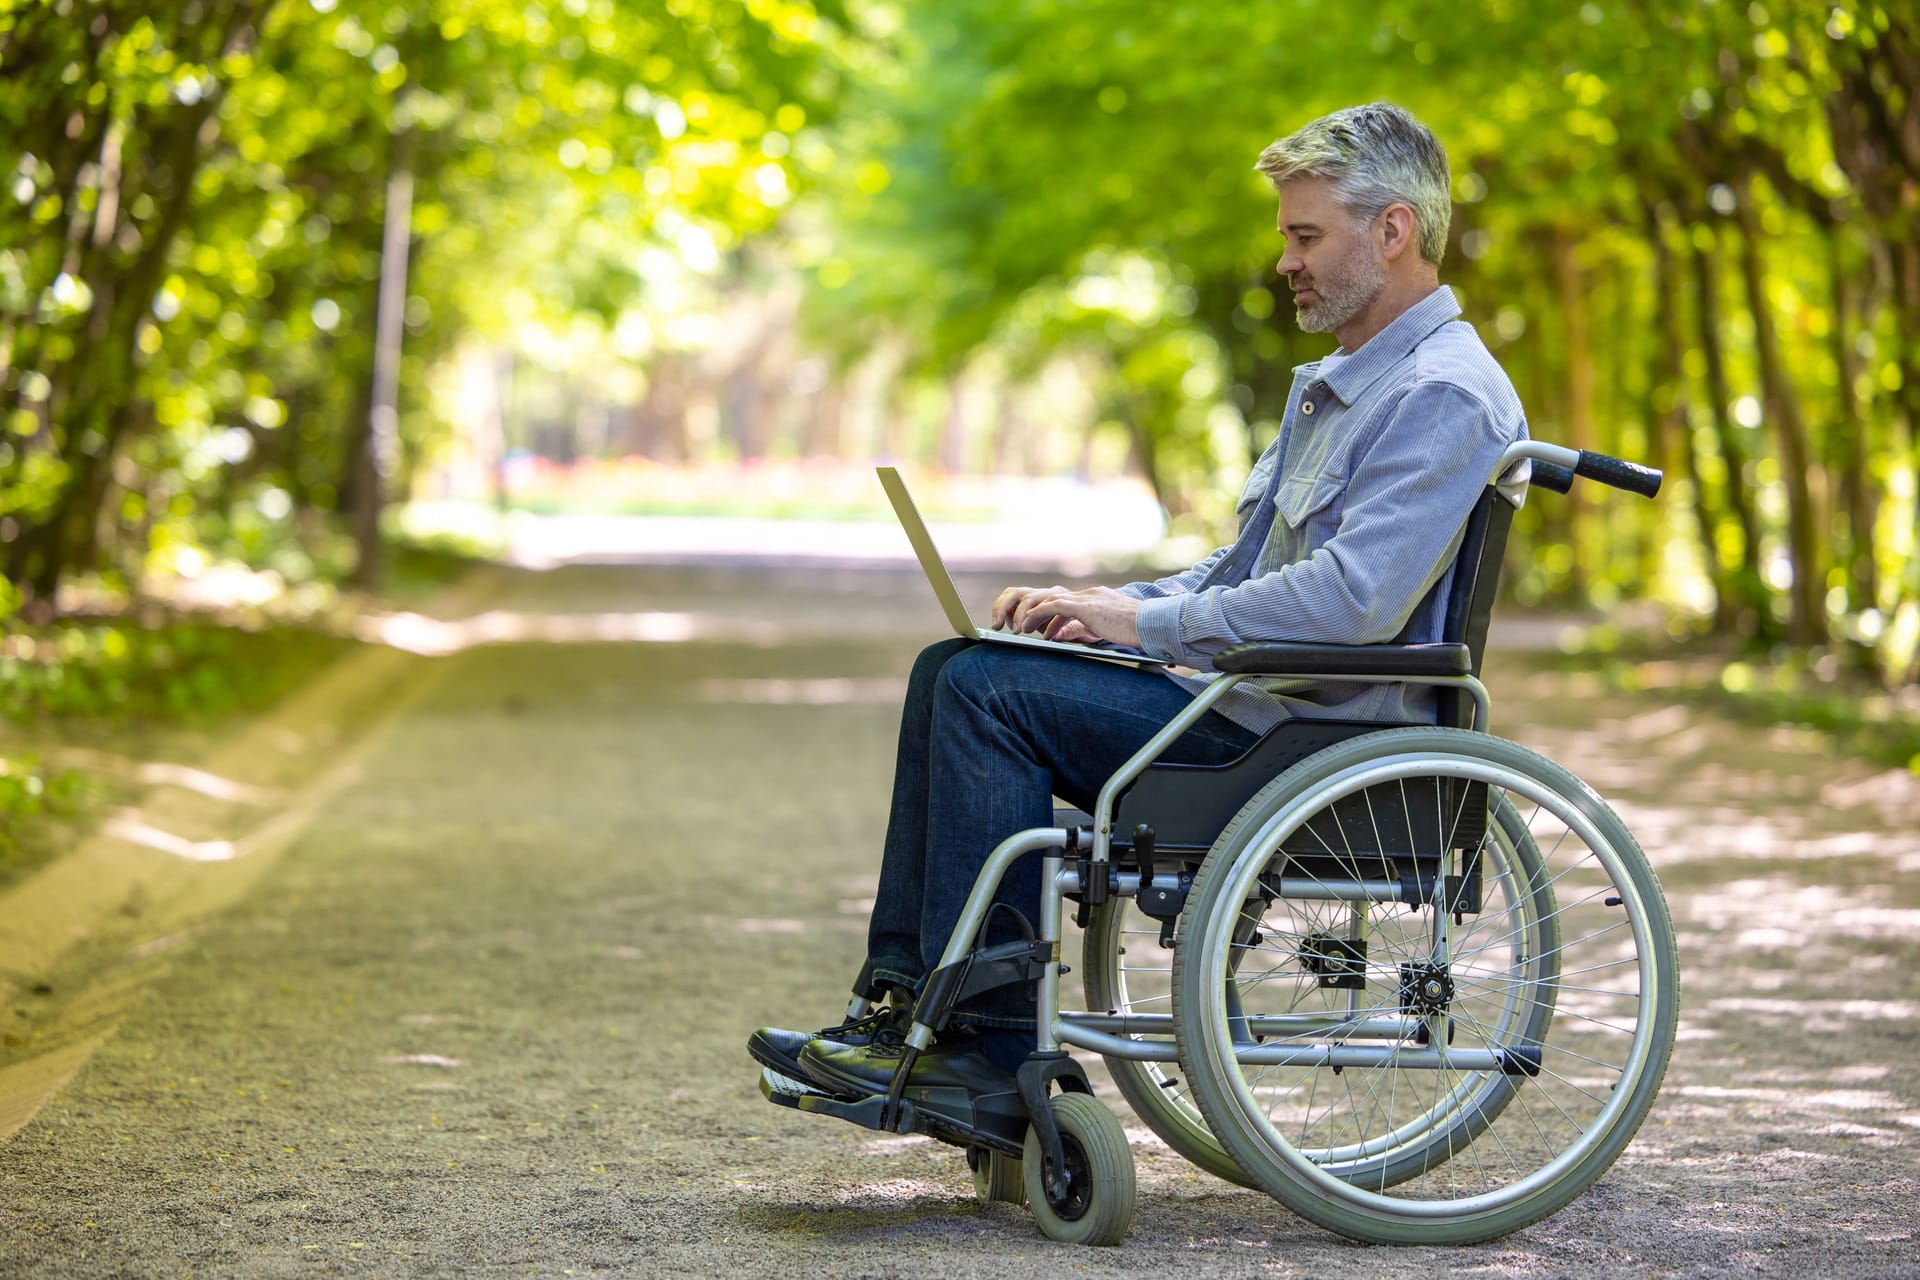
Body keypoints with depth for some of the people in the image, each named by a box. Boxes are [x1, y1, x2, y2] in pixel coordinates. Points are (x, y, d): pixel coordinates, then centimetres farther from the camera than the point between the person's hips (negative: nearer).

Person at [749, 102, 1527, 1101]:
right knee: (952, 670, 3)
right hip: (1248, 683, 10)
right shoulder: (1341, 380, 19)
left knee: (990, 690, -18)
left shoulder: (1445, 396, -16)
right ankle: (907, 1001, 0)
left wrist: (1147, 623, -18)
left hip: (1318, 728, -10)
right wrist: (1116, 605, 6)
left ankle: (989, 1042, -14)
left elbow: (1353, 603, -27)